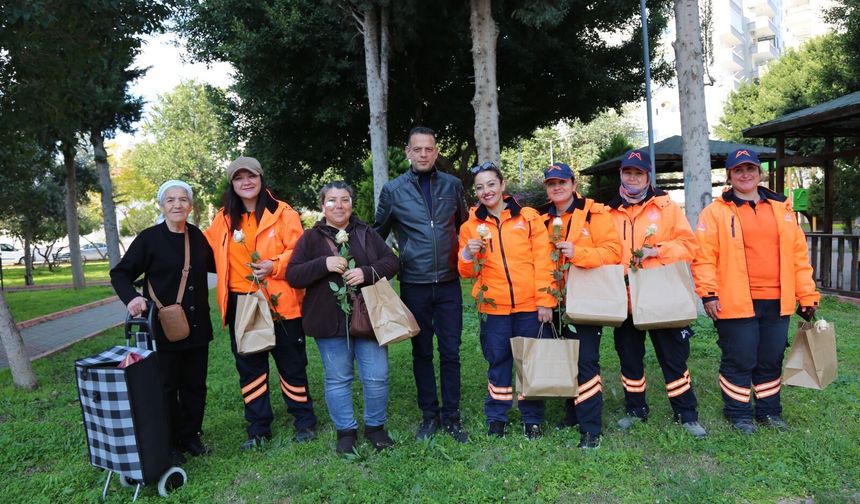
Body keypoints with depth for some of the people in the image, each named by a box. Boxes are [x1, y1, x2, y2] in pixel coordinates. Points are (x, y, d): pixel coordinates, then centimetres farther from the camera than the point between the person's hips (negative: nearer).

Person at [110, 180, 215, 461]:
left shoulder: (197, 236, 5)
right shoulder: (149, 238, -8)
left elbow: (215, 265, 22)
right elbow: (120, 274, -6)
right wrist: (131, 298, -24)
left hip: (197, 327, 4)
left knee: (195, 385, 12)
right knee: (166, 388, 6)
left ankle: (191, 436, 27)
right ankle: (170, 443, 21)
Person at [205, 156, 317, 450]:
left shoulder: (282, 213, -4)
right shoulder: (225, 219, 9)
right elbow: (207, 248, 21)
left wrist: (275, 266, -21)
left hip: (280, 304, -4)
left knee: (291, 363, 7)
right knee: (249, 367, 12)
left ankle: (304, 421, 23)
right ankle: (258, 428, 25)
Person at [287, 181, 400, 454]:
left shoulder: (366, 233, 8)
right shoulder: (310, 238, 3)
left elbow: (391, 262, 3)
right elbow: (292, 275, -4)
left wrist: (366, 272, -16)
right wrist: (324, 264, -19)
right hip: (330, 322, -1)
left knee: (377, 377, 4)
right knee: (337, 379, 8)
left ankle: (375, 425, 25)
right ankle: (345, 430, 25)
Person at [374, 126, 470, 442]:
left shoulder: (452, 185, 4)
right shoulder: (393, 190, 1)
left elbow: (464, 226, 17)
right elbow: (378, 233, 10)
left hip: (448, 283, 1)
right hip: (414, 286, -1)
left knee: (450, 352, 4)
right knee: (422, 352, 9)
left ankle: (451, 416, 17)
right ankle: (429, 415, 23)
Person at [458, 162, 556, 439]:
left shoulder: (528, 217, 2)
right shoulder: (472, 225, 6)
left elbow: (543, 262, -1)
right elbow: (467, 272, 8)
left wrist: (545, 301, -6)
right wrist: (468, 253, -13)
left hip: (529, 304, -1)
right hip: (494, 306, 1)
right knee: (498, 361, 10)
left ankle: (532, 419, 23)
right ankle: (496, 418, 25)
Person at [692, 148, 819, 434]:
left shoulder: (781, 209, 12)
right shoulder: (716, 211, -2)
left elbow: (798, 255, 12)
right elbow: (704, 256, -8)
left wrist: (807, 295, 10)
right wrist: (709, 294, -16)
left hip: (777, 303, 5)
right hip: (736, 302, -4)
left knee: (771, 361, 15)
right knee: (739, 360, 4)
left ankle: (769, 411, 32)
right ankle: (738, 413, 21)